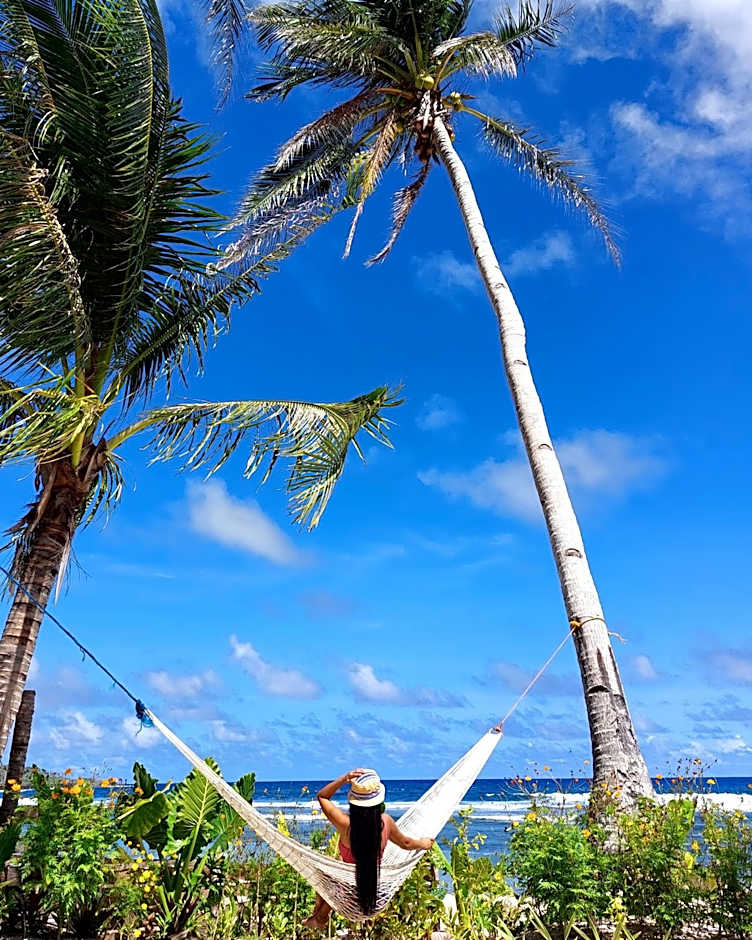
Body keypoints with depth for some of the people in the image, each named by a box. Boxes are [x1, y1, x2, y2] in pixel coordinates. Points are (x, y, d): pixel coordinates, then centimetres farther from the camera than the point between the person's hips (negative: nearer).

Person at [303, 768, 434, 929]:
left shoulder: (346, 824, -31)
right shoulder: (385, 821, -22)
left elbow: (322, 796, -18)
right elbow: (405, 843, -1)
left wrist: (344, 779, -31)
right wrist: (422, 844, 19)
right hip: (375, 885, 4)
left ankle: (318, 920, 46)